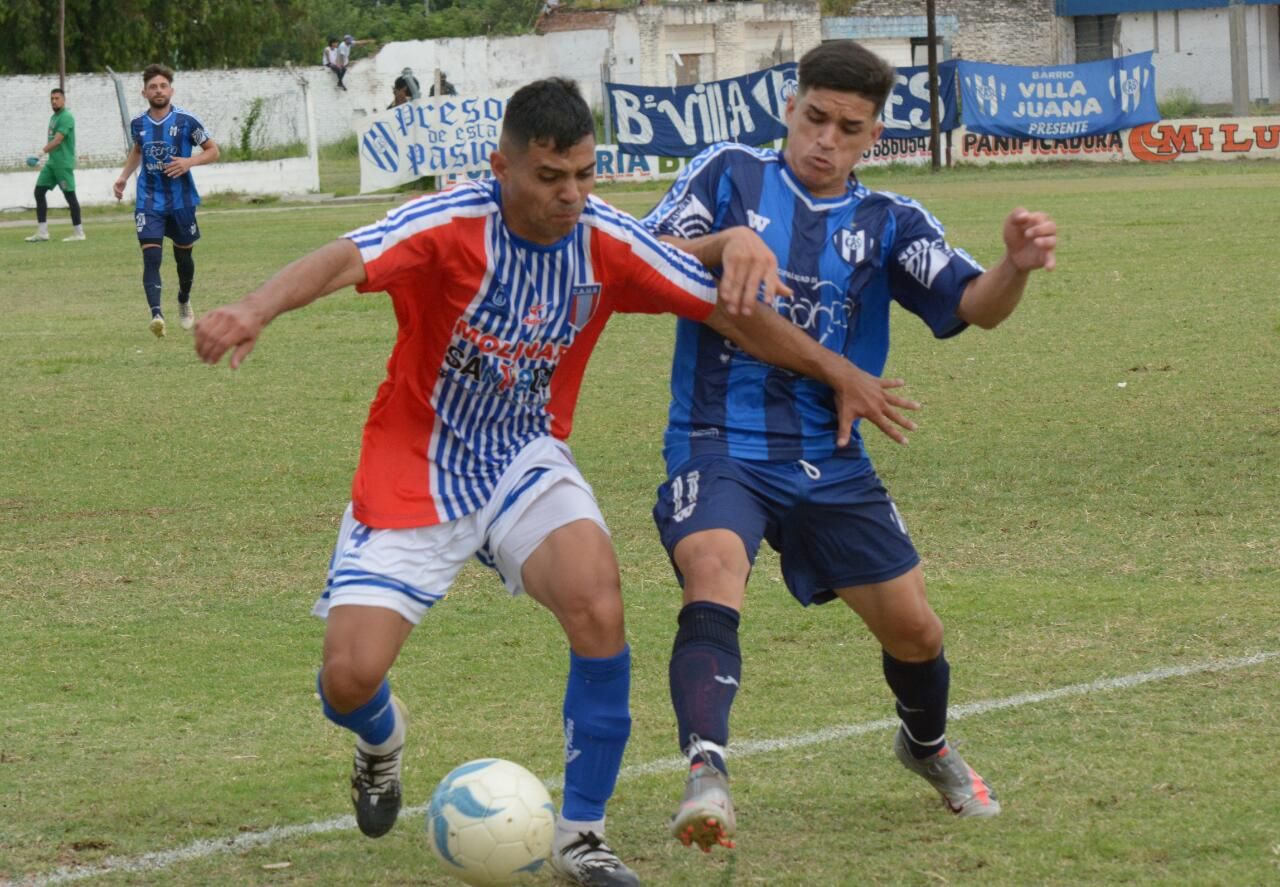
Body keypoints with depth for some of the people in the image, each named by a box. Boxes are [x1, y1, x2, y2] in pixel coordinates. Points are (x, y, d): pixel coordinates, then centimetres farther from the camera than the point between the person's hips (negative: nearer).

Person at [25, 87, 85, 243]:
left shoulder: (66, 117, -12)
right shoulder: (54, 117, 16)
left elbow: (57, 140, -22)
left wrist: (42, 152, -30)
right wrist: (46, 154, 19)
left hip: (63, 163, -9)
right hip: (51, 163, 9)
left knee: (69, 195, -4)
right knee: (39, 192, 4)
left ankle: (78, 233, 3)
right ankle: (42, 232, 5)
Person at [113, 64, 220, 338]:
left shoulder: (186, 120, -8)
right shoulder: (138, 123, 2)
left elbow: (213, 151, -1)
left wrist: (189, 162, -19)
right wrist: (124, 176, 13)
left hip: (181, 200, -1)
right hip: (149, 202, 1)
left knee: (183, 256, 15)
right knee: (151, 257, -17)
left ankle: (184, 301, 44)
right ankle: (156, 314, -29)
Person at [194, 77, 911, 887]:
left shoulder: (606, 241, -10)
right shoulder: (451, 226, -22)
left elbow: (727, 308, 2)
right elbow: (347, 261, -40)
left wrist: (836, 371, 7)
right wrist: (256, 311, -59)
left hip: (526, 462, 3)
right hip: (414, 474, -2)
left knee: (598, 605, -26)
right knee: (348, 681, -10)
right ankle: (382, 738, 32)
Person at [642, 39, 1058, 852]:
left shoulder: (888, 223, 7)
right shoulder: (731, 175, 2)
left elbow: (974, 306, -7)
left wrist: (1016, 268, -29)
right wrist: (724, 242, -25)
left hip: (830, 464, 3)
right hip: (718, 449, -3)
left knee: (914, 630, 9)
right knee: (714, 577, -32)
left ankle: (928, 747, 41)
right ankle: (706, 773, -42)